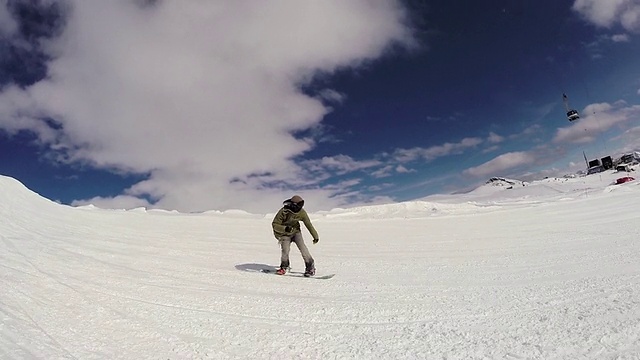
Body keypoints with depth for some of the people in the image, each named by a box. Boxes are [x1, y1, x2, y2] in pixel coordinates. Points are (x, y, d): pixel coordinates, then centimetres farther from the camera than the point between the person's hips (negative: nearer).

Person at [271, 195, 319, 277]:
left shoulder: (301, 212, -16)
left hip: (296, 232, 2)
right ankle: (284, 267, 14)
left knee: (302, 247, -17)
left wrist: (315, 236, 0)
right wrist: (285, 229, -39)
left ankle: (310, 266, -4)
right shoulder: (283, 212, -27)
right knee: (285, 251, -15)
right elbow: (274, 224, -22)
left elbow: (308, 224, -4)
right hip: (285, 234, -2)